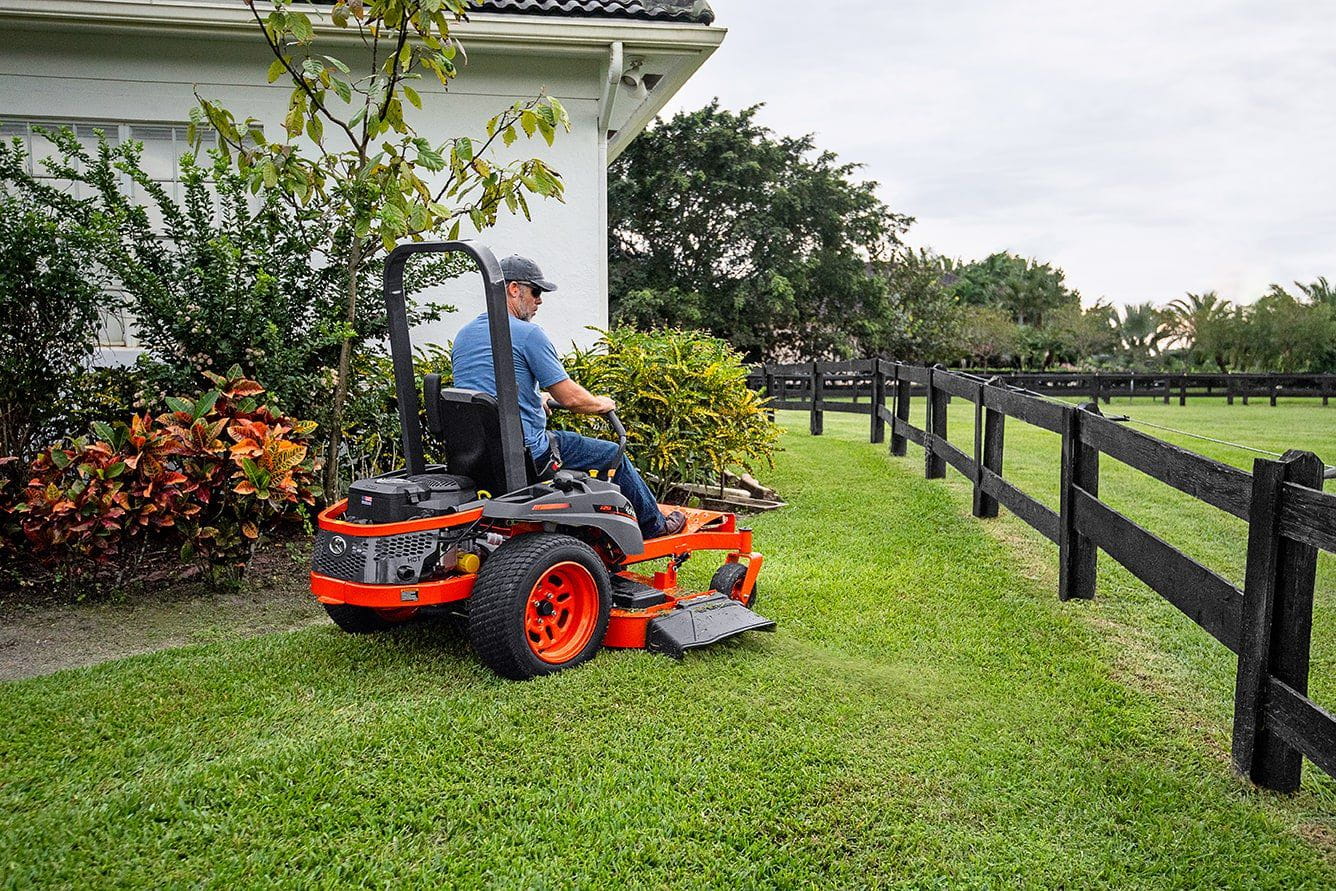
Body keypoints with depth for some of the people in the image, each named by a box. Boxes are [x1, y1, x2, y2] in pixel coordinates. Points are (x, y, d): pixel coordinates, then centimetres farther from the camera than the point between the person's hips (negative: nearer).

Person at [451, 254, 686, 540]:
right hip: (526, 452, -9)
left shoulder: (462, 335, 9)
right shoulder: (528, 334, -15)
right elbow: (570, 399, -14)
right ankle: (653, 525, 32)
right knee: (613, 455, 12)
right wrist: (602, 404, 7)